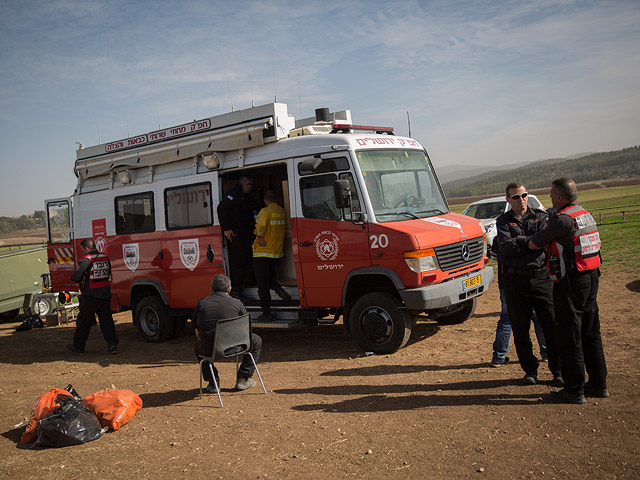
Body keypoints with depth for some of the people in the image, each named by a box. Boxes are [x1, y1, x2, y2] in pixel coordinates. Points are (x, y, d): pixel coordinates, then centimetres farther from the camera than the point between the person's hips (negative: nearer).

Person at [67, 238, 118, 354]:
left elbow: (76, 278, -15)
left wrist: (73, 277, 7)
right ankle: (112, 344, 1)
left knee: (84, 320, 8)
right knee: (106, 319, 9)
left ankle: (78, 345, 20)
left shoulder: (86, 260, -15)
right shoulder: (105, 258, 6)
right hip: (105, 294, 5)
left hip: (91, 295, -5)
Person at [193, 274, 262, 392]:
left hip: (209, 350, 2)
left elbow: (198, 333, 16)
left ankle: (213, 382, 28)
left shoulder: (201, 303, 6)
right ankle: (242, 380, 24)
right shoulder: (236, 303, 1)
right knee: (256, 341, 26)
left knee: (198, 343, 39)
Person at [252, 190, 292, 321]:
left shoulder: (265, 211, -14)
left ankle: (267, 313, 2)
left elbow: (261, 224, -32)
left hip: (262, 251, -7)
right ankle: (281, 292, -3)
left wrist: (259, 237, -16)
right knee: (270, 278, 24)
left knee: (262, 283, 0)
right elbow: (284, 229, 19)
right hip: (276, 251, 7)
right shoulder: (282, 211, 7)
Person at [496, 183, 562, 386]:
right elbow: (506, 246, -10)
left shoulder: (541, 217, 8)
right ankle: (530, 370, 22)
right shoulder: (503, 221, 7)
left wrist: (518, 242, -15)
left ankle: (558, 371, 14)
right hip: (514, 280, 0)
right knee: (520, 329, 6)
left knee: (551, 325, 0)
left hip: (541, 276, 0)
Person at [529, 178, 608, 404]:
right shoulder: (586, 214, 11)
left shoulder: (561, 219, -17)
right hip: (591, 278, 9)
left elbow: (533, 245, -10)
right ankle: (598, 384, 26)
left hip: (570, 283, -9)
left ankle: (575, 390, 8)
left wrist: (538, 237, 11)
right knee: (591, 333, 17)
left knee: (569, 337, 0)